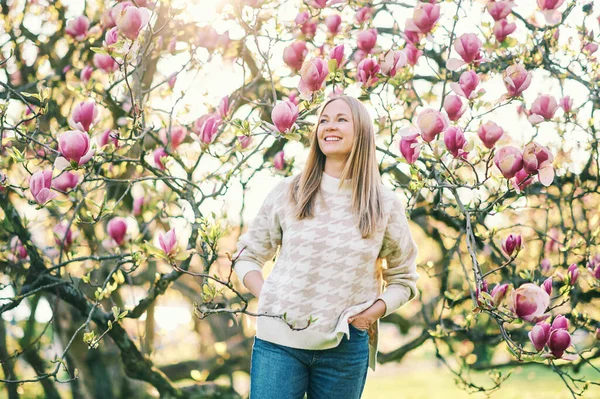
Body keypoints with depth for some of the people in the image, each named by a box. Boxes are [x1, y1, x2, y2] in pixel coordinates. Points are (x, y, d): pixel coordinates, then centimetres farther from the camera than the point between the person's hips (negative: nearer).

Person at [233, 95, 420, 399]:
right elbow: (246, 255, 12)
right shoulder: (288, 192, 4)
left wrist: (373, 311, -3)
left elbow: (404, 278, 14)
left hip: (345, 347, 1)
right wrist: (266, 298, -4)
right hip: (279, 340, -1)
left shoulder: (385, 205, 5)